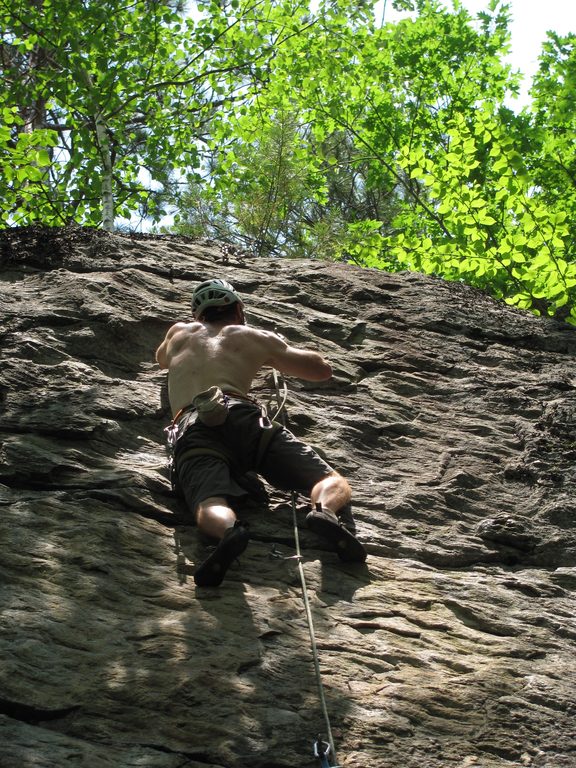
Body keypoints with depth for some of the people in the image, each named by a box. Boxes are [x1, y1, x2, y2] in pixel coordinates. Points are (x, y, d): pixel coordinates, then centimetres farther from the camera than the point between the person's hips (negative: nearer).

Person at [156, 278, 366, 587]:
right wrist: (278, 353, 54)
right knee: (333, 482, -3)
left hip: (192, 429, 1)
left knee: (210, 505, -25)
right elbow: (323, 369, 38)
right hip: (243, 417, -1)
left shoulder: (180, 332, 36)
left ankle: (229, 531, -62)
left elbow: (162, 359, 61)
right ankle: (325, 512, -39)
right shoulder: (257, 338, 29)